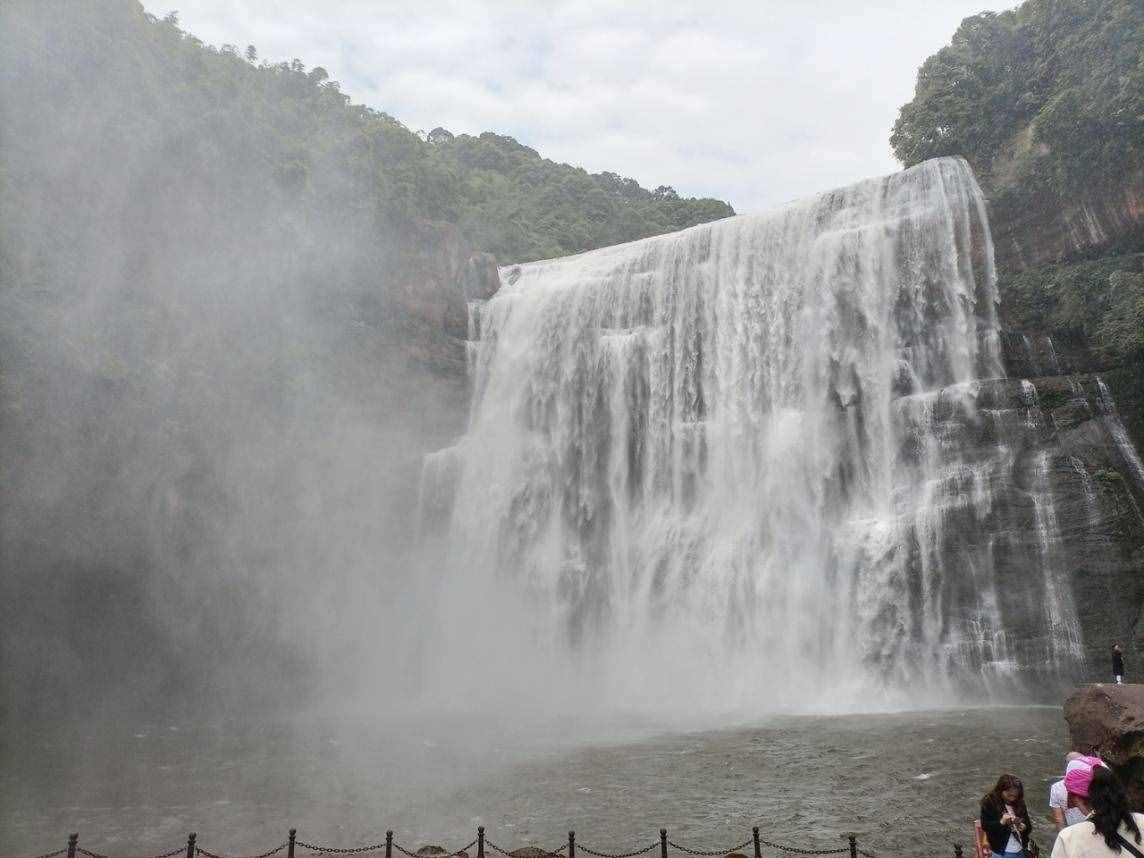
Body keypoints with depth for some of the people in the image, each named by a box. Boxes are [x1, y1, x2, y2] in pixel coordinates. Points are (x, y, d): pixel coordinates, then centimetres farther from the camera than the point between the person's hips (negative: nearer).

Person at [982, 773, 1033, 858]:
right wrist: (1001, 822, -28)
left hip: (1020, 851, 5)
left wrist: (1024, 828, -15)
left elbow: (1029, 825, 8)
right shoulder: (989, 803, -9)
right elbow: (985, 826, -12)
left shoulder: (1019, 803, 5)